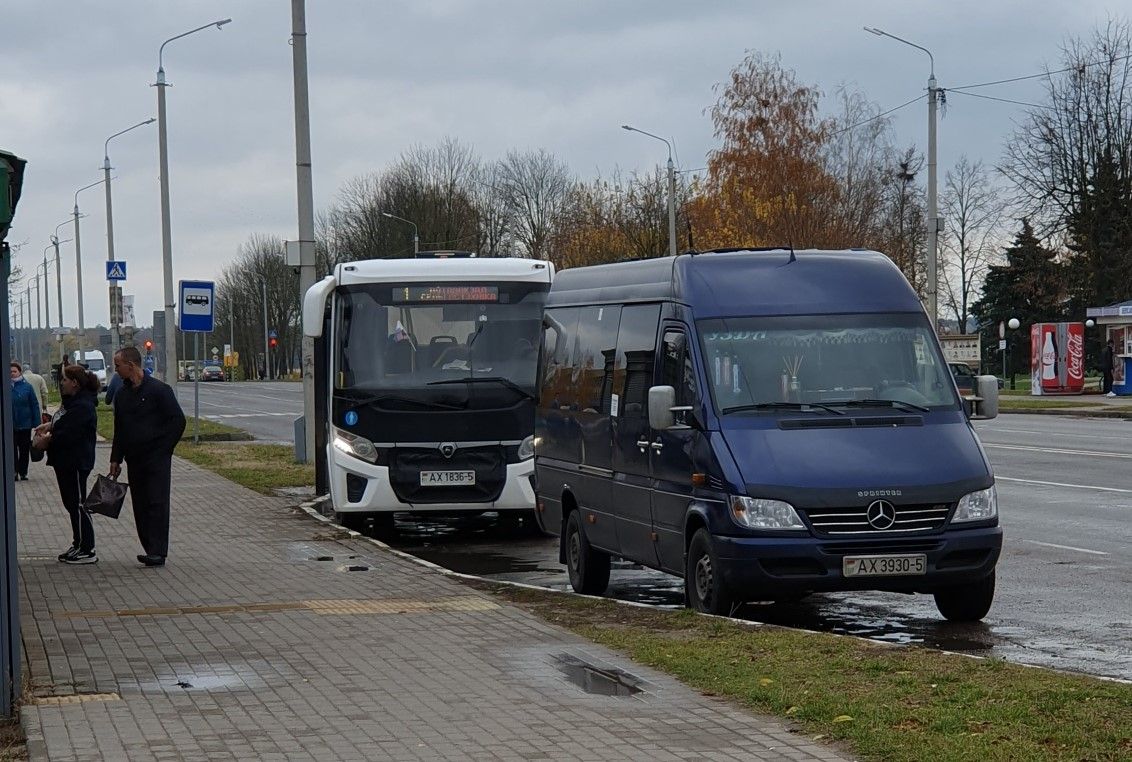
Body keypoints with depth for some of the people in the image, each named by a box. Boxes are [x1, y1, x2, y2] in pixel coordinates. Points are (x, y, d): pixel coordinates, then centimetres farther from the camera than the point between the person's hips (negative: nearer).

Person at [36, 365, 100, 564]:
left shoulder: (82, 407, -21)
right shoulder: (71, 402, 13)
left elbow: (69, 435, -26)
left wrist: (47, 439, -13)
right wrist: (50, 425, 8)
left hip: (76, 463, -11)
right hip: (65, 462, 11)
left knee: (77, 504, -6)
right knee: (71, 503, 16)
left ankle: (88, 551, -2)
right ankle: (78, 546, 24)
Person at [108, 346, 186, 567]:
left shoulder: (158, 390, -9)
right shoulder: (122, 395, 12)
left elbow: (178, 421, -9)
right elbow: (119, 430, 19)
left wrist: (163, 448, -10)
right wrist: (115, 459, 13)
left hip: (157, 458, -7)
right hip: (134, 461, 7)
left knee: (157, 503, -10)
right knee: (140, 506, 5)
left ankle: (157, 552, -13)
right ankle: (152, 550, 10)